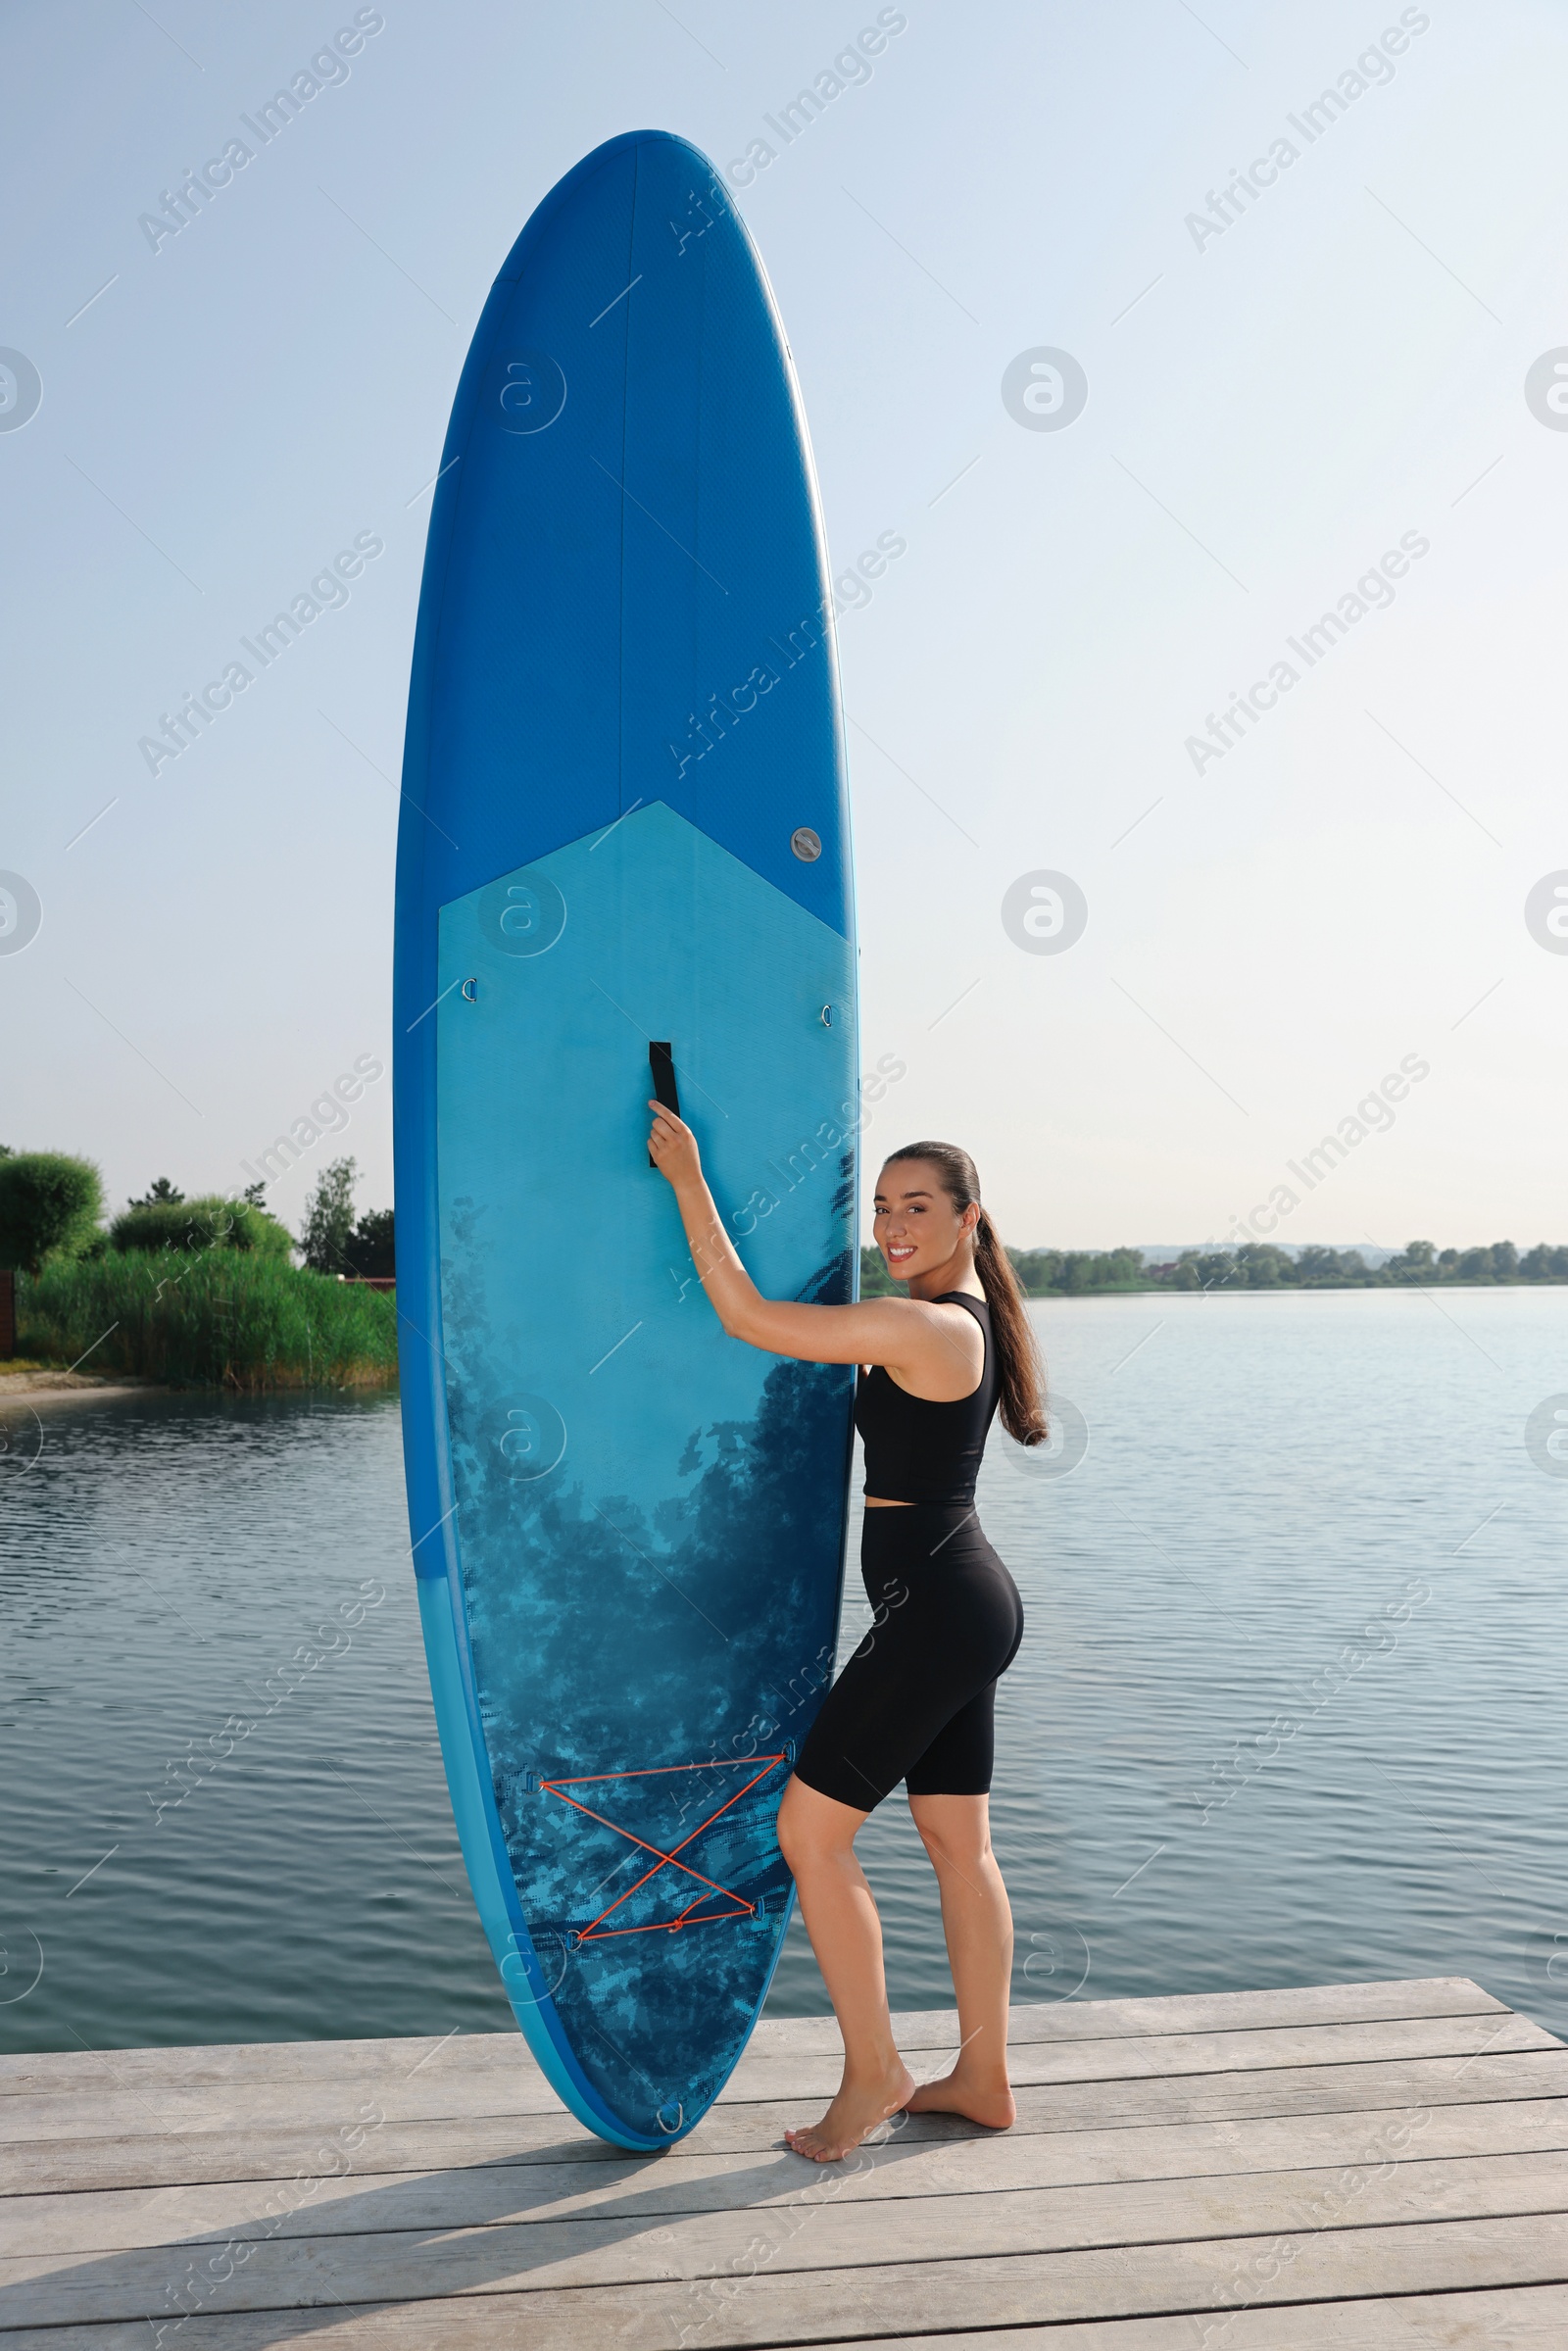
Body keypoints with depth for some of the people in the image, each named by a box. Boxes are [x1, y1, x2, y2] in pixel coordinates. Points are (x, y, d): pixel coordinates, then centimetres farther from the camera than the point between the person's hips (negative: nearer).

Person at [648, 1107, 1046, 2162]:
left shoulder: (921, 1328, -19)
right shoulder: (972, 1320, 10)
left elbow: (750, 1318, -19)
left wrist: (690, 1180, -14)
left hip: (933, 1610, -10)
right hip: (971, 1603, 10)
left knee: (811, 1829, 0)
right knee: (960, 1845, 17)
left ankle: (873, 2073, 12)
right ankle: (984, 2078, 29)